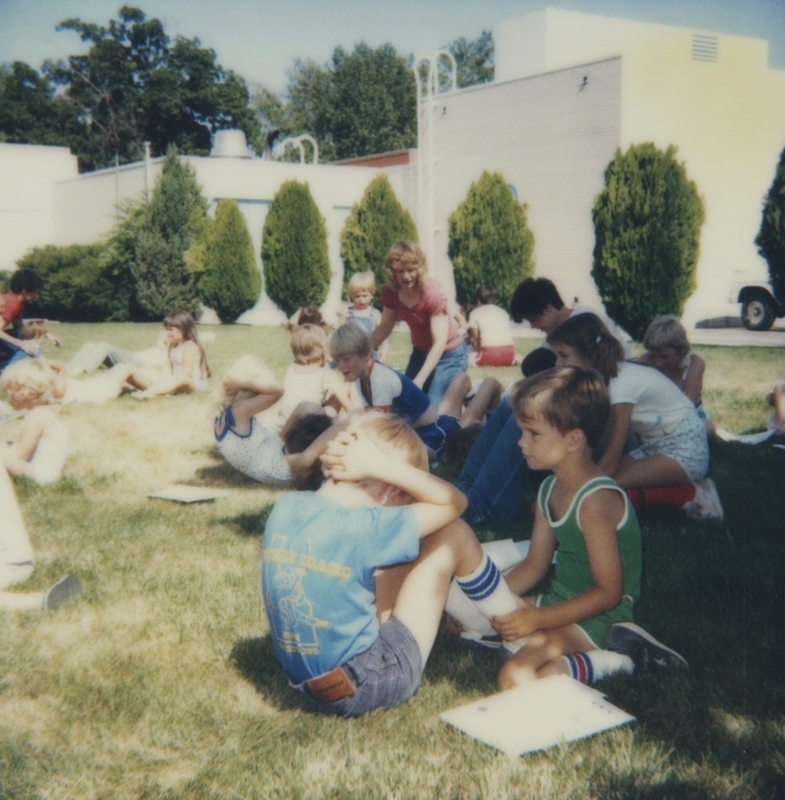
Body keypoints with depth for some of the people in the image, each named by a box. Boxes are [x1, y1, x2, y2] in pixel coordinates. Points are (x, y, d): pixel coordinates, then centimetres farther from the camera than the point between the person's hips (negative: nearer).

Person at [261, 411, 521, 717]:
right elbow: (452, 501, -12)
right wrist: (378, 464, -19)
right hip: (369, 686, -7)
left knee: (411, 544, 17)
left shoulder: (285, 507, -5)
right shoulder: (362, 528, -25)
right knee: (453, 536, 0)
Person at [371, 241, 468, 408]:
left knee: (432, 408, -15)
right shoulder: (390, 293, -13)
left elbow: (440, 343, -32)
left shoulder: (433, 294, -30)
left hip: (449, 354, -6)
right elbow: (384, 328, 3)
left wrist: (419, 380, -40)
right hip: (421, 351, 6)